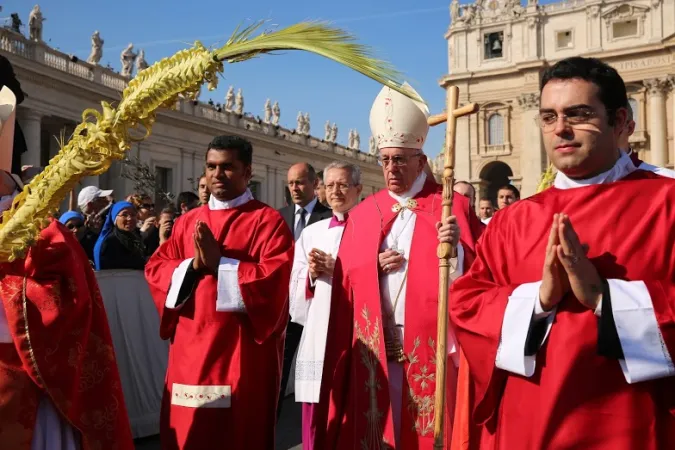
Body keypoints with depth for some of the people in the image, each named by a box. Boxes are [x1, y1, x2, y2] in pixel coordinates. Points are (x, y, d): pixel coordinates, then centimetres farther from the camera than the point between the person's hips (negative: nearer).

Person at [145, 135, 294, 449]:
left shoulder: (267, 220, -2)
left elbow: (275, 277, -14)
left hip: (243, 349, -4)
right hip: (191, 346, 5)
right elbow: (155, 269, 9)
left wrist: (219, 263, -16)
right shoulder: (187, 222, 14)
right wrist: (192, 265, -9)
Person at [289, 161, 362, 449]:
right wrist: (311, 274, -7)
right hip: (317, 335, 4)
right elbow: (294, 286, 12)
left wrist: (337, 270, -14)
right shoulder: (311, 232, 15)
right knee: (316, 424, 7)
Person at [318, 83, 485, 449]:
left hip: (429, 348, -3)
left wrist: (454, 248, -24)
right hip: (373, 350, 3)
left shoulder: (452, 208, -1)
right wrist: (374, 265, -7)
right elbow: (345, 282, 10)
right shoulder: (362, 214, 10)